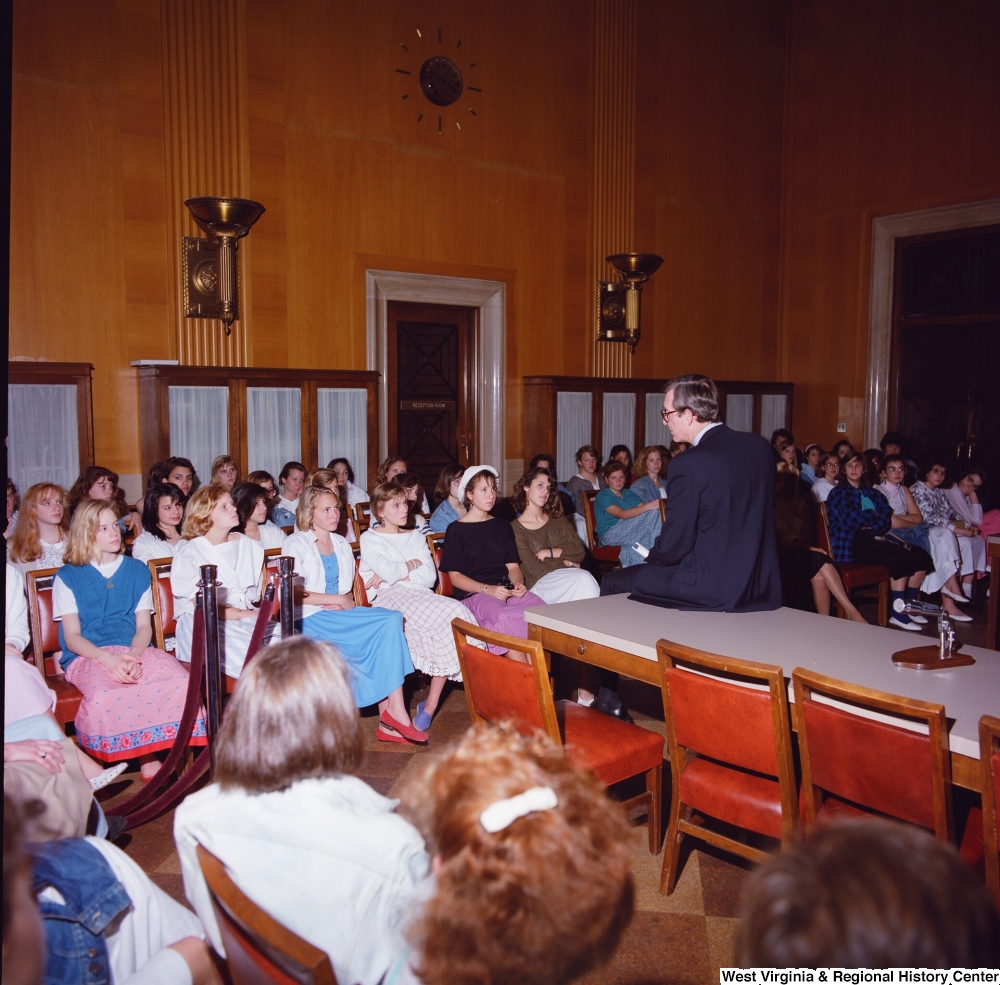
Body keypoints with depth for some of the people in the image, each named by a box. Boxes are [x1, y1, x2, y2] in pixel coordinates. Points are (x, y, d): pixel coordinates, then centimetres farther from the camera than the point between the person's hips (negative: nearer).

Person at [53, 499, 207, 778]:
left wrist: (133, 655, -12)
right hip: (87, 655, -2)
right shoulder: (68, 577, 8)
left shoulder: (137, 570, 17)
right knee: (102, 697, -38)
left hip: (135, 651, 2)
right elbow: (72, 636, 2)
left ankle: (152, 753, -12)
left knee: (181, 682, -30)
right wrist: (109, 659, -17)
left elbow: (144, 625, 11)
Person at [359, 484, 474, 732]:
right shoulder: (370, 539, 11)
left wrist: (397, 574, -3)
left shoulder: (416, 537, 25)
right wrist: (413, 564, 8)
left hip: (422, 596, 5)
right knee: (448, 612, -31)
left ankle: (431, 704, -22)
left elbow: (430, 576, 9)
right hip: (389, 599, -5)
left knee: (456, 612, -28)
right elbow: (389, 572, -8)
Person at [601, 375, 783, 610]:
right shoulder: (760, 447, 1)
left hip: (715, 591, -8)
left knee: (613, 582, 10)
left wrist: (651, 556, 7)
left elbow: (672, 548, -16)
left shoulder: (688, 466, -21)